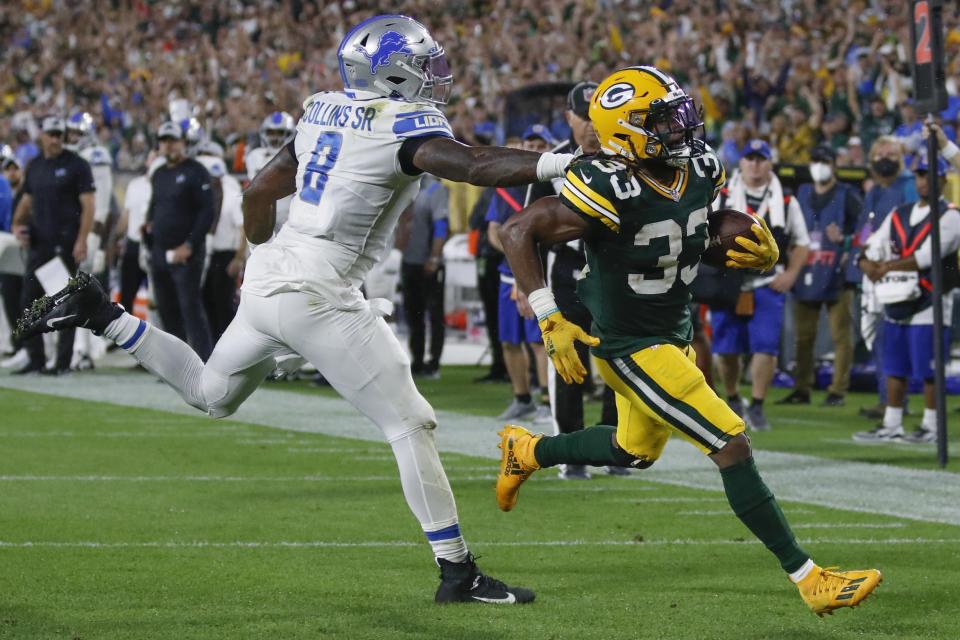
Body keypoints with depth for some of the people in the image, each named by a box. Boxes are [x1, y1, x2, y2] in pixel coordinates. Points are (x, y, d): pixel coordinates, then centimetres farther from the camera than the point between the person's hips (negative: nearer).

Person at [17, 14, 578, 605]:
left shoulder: (326, 114, 11)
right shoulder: (405, 126, -12)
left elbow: (260, 191, 16)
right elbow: (474, 165, -28)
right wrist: (562, 163, -31)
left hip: (269, 275, 8)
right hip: (318, 296, -8)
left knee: (211, 395, 33)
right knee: (411, 425, -4)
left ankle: (102, 315, 23)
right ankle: (458, 574, -4)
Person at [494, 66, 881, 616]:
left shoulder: (700, 170, -6)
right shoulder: (611, 192, -28)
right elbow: (518, 233, -24)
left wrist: (764, 253, -13)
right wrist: (551, 321, -27)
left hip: (674, 336, 9)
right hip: (631, 350, -9)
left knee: (636, 452, 29)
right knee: (732, 445, -13)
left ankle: (527, 451, 51)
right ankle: (808, 578, -9)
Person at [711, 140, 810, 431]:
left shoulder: (785, 202, 7)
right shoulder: (721, 196, 5)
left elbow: (801, 243, 13)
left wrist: (790, 274, -1)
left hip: (768, 286, 0)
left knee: (766, 347, -12)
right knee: (727, 349, 5)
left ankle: (756, 407, -5)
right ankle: (733, 400, 27)